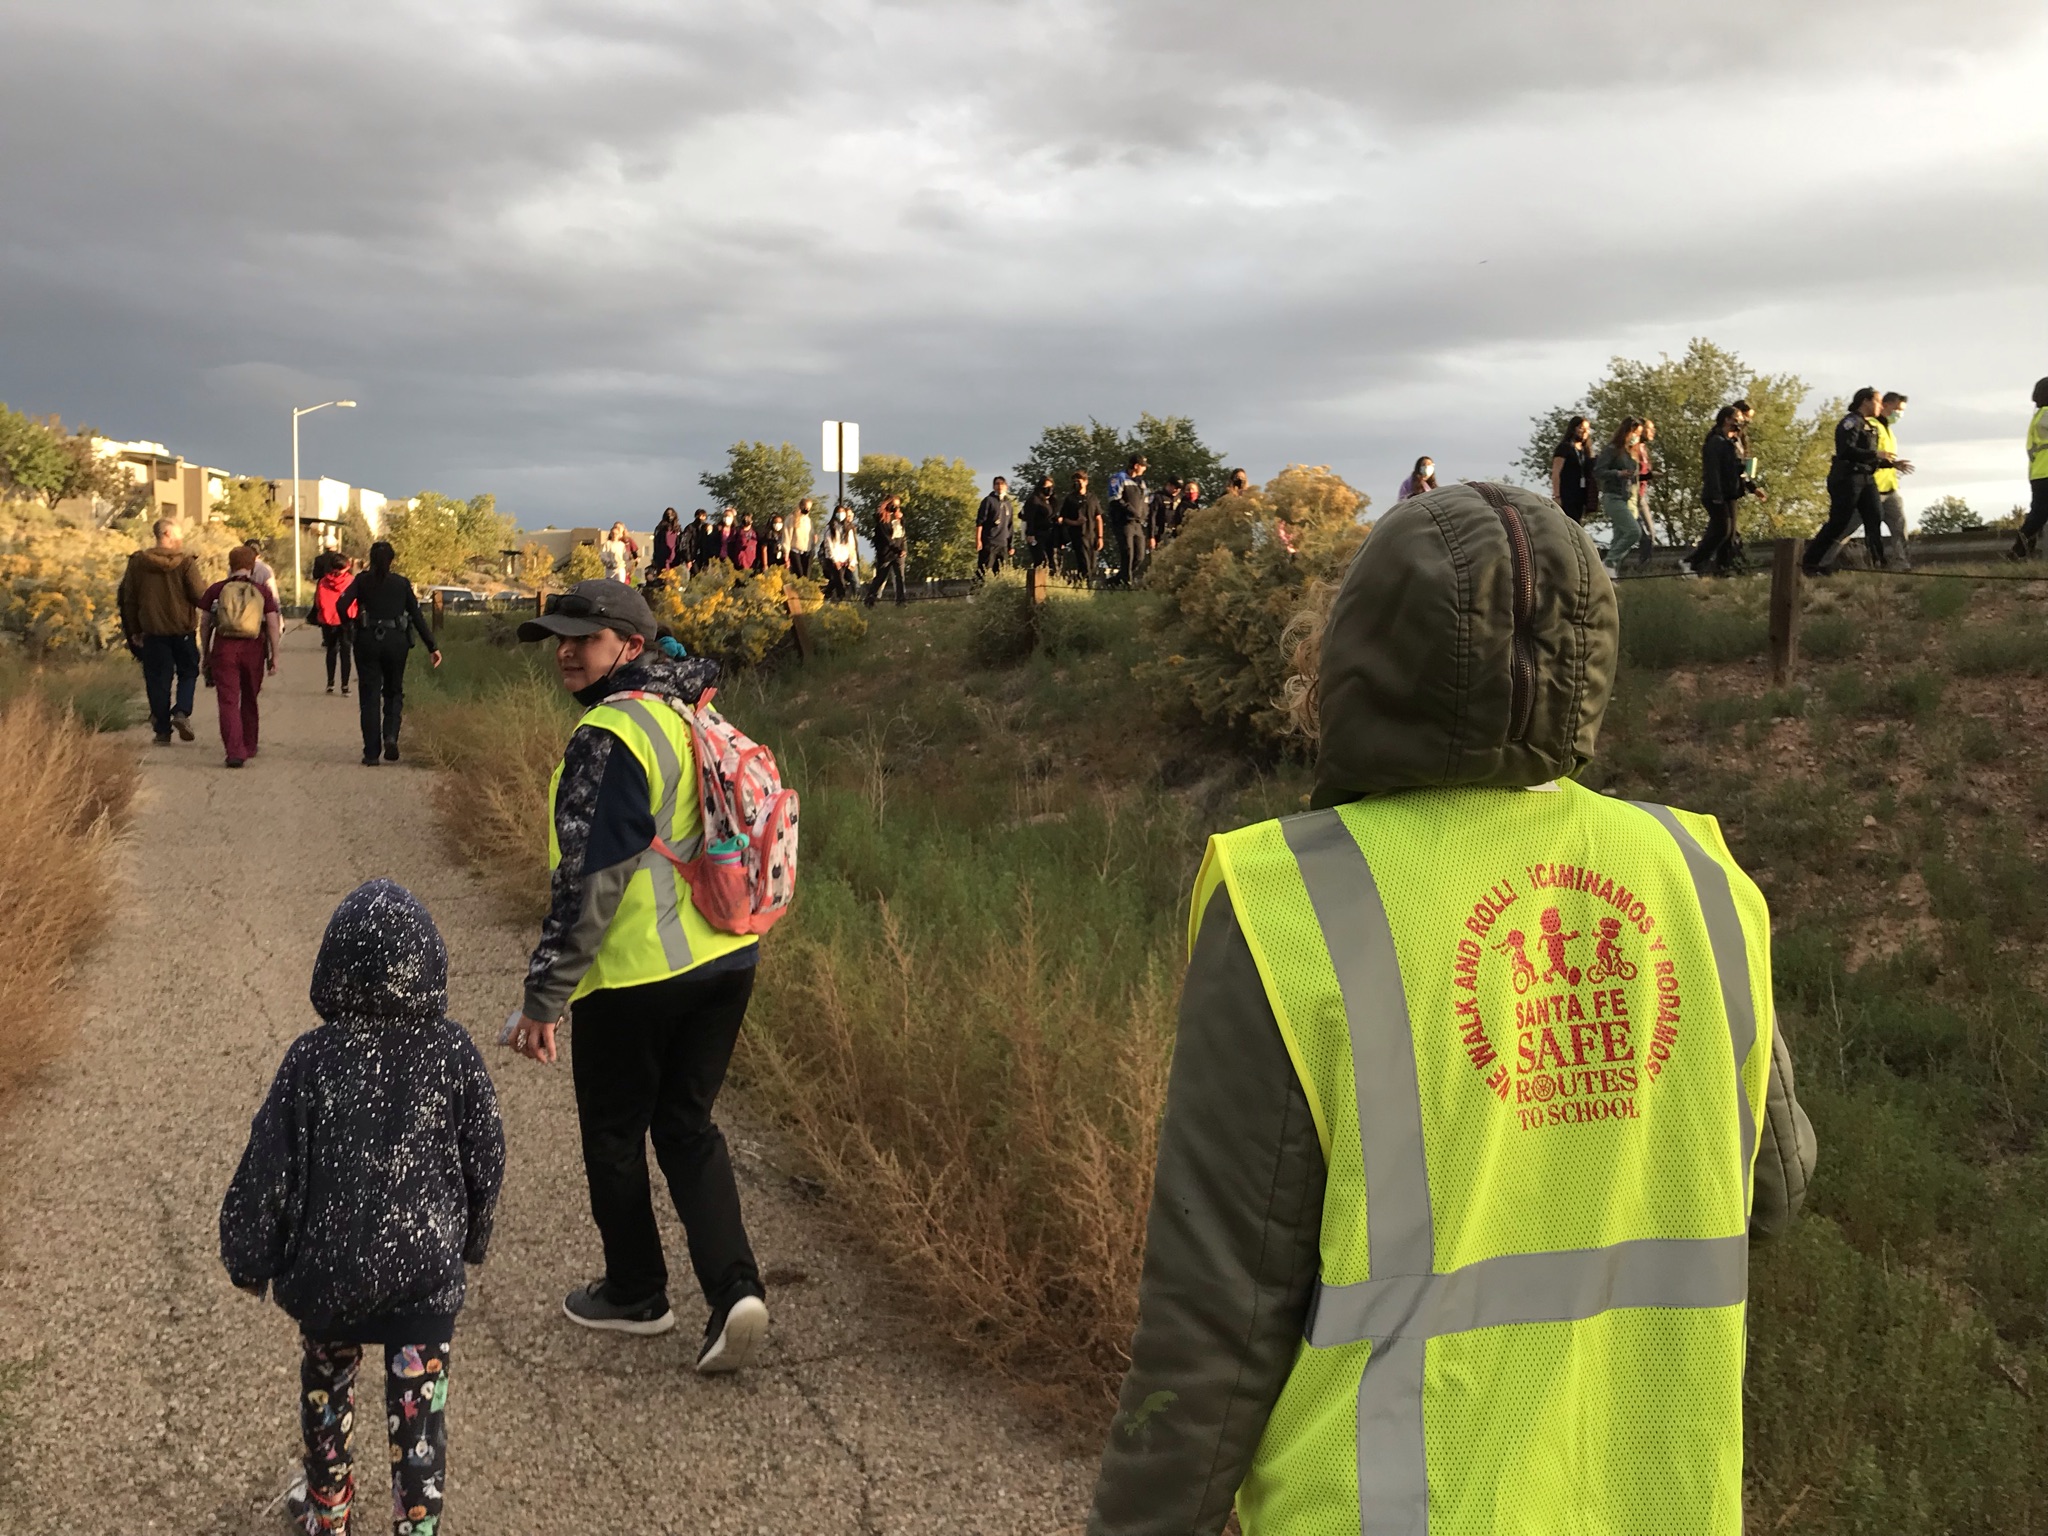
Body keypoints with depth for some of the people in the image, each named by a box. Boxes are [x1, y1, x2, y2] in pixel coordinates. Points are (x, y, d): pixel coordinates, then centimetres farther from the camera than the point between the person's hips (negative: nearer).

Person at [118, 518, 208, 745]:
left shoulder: (138, 562, 2)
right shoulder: (185, 563, -9)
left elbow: (128, 599, 5)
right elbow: (200, 595, -13)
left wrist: (134, 630, 13)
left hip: (152, 631, 2)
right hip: (183, 630, -2)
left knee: (158, 679, 8)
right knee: (188, 672, 14)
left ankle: (162, 729, 7)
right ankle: (182, 712, -9)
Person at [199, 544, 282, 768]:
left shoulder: (216, 590, 5)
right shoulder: (263, 591, 4)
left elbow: (204, 624, 6)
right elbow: (273, 626, -1)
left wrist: (205, 654, 14)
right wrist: (274, 656, 4)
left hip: (224, 647, -1)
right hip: (253, 649, 1)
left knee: (228, 701, -2)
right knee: (249, 700, 19)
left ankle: (235, 751, -16)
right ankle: (249, 747, 31)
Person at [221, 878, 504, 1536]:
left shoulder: (311, 1059, -15)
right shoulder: (453, 1052, -12)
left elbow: (268, 1168, -8)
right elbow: (485, 1160, -3)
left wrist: (251, 1259, 7)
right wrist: (472, 1239, 14)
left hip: (328, 1269, 1)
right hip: (427, 1268, -1)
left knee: (326, 1389, 26)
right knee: (419, 1408, 10)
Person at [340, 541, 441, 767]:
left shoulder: (362, 581, 3)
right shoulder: (402, 583, 5)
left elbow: (343, 604, -11)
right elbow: (417, 616, 2)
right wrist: (432, 646, 3)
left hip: (367, 640, -1)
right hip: (396, 641, 1)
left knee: (369, 696, 5)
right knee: (393, 692, 16)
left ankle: (371, 753, 1)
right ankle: (390, 736, -9)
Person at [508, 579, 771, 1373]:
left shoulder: (608, 737, -17)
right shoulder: (686, 716, 8)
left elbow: (591, 880, -21)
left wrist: (544, 996, -16)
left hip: (634, 974, -8)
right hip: (724, 958, 8)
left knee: (614, 1135, 14)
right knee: (688, 1127, 16)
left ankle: (634, 1293, 29)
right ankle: (734, 1288, 2)